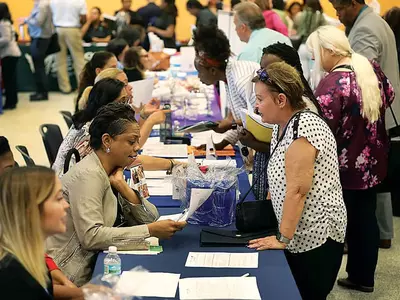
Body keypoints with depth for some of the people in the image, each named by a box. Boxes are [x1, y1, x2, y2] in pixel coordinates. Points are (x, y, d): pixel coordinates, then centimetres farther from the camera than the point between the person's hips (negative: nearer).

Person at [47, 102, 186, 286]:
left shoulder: (110, 172, 6)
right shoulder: (88, 175, -19)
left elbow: (150, 217, 2)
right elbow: (91, 236, -29)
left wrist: (121, 184, -11)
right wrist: (150, 230, -29)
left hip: (93, 261, 8)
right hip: (73, 274, -8)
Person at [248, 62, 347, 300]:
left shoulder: (301, 129, -22)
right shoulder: (283, 125, 8)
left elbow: (297, 191, -25)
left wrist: (283, 238, -22)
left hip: (315, 235, -9)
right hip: (300, 233, 9)